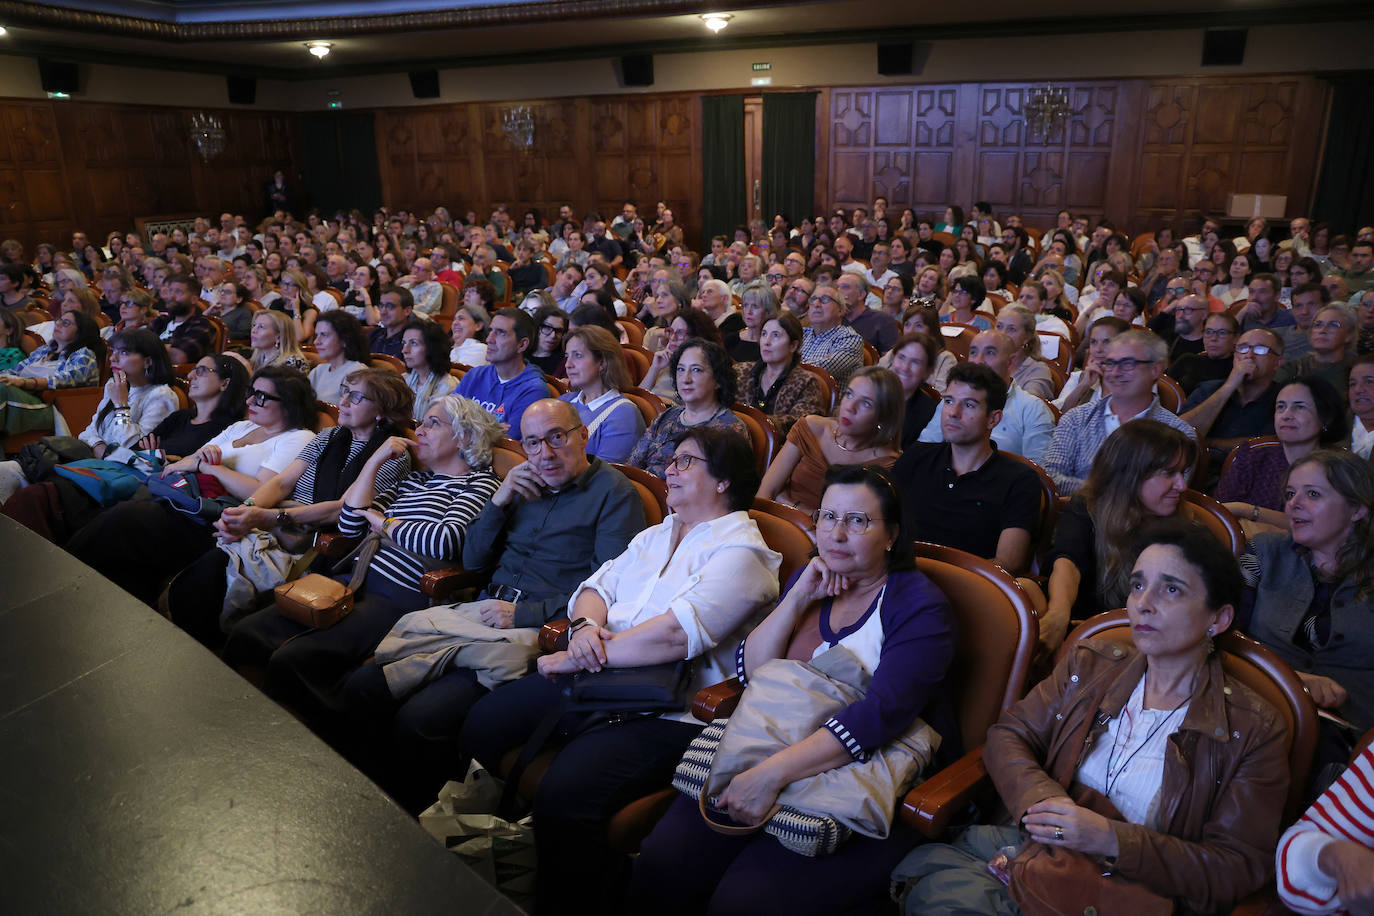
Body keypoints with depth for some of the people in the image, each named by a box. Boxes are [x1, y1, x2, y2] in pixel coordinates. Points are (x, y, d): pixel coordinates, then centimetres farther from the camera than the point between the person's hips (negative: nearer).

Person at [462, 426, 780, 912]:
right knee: (479, 724, -2)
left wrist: (573, 659, -16)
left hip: (665, 710, -8)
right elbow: (597, 585, 15)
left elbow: (677, 634, -21)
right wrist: (586, 625, -10)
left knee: (563, 795, -28)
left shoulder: (741, 552, -10)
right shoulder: (656, 534, 19)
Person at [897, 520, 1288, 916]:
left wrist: (1112, 841, -19)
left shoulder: (1257, 731, -2)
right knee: (934, 882, -25)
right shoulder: (1088, 664, 9)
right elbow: (1007, 736, 9)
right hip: (1034, 846, 5)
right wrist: (1042, 800, -13)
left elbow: (1241, 869, -6)